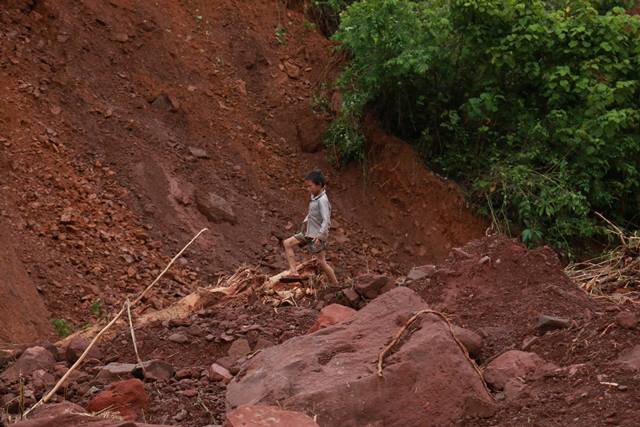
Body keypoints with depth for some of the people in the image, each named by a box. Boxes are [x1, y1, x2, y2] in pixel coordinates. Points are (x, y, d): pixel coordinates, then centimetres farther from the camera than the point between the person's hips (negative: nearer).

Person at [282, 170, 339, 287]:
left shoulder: (322, 200, -20)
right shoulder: (314, 197, 7)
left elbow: (326, 220, -27)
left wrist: (320, 236, -32)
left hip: (317, 236, -9)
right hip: (308, 233, 9)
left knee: (321, 262, -6)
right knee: (287, 243, 5)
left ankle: (336, 287, 3)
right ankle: (293, 271, -3)